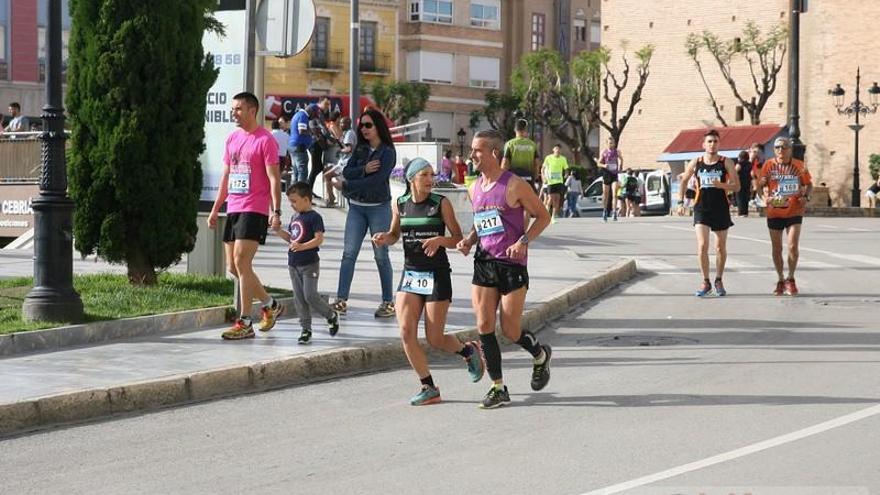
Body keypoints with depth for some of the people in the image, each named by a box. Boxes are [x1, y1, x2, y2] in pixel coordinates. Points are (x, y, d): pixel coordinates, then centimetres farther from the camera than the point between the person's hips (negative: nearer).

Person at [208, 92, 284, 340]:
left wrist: (276, 211, -18)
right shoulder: (232, 139, 16)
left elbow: (274, 178, -10)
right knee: (233, 267, 9)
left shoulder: (265, 140, -7)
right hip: (233, 209, 8)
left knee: (241, 263, -15)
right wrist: (215, 209, 20)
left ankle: (245, 323, -12)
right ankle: (270, 304, 27)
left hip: (254, 211, -8)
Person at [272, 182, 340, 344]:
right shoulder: (295, 217, 14)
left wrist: (302, 246, -29)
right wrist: (279, 231, 6)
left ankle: (332, 316, 11)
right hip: (294, 264, 8)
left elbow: (319, 239, -18)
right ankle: (306, 329, 8)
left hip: (309, 264, -8)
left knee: (310, 295, -12)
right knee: (299, 298, 5)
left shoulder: (314, 217, -11)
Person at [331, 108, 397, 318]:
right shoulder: (360, 150, 10)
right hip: (356, 207, 5)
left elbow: (376, 180, -19)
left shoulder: (387, 152, -8)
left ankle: (388, 302, 10)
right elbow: (347, 172, 0)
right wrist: (364, 169, -18)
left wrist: (346, 186, -18)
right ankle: (341, 300, -4)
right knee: (349, 253, -2)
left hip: (379, 207, -5)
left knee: (381, 255, 1)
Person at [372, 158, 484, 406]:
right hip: (410, 275, 4)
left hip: (437, 275, -4)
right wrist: (384, 238, -4)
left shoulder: (441, 204, -6)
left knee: (435, 340, -3)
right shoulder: (399, 204, 4)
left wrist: (440, 240, -23)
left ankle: (468, 350, 30)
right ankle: (429, 388, 2)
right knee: (406, 332, -10)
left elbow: (459, 239, -3)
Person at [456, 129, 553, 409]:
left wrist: (524, 241, -17)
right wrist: (469, 240, 4)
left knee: (511, 332, -3)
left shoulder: (514, 185, -9)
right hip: (483, 263, 6)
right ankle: (498, 389, 4)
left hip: (512, 264, -6)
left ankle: (540, 356, 30)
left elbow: (543, 216, -3)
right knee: (484, 326, -4)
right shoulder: (475, 189, 10)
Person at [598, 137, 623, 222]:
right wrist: (604, 165, -14)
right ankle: (605, 210, 25)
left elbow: (621, 159, 23)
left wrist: (620, 166, 14)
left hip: (614, 175, 0)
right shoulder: (604, 152, 1)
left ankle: (614, 212, -19)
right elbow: (599, 163, 5)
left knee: (614, 194, -15)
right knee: (606, 195, 5)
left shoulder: (617, 152, 3)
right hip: (606, 175, 0)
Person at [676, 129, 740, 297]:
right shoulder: (696, 163, 2)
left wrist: (721, 185, -22)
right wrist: (681, 202, 9)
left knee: (720, 247, 9)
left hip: (721, 209, 0)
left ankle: (719, 280, 26)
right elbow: (684, 180, 16)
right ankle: (705, 283, -2)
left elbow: (736, 186, -5)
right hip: (701, 208, 0)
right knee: (702, 245, -11)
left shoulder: (726, 162, -2)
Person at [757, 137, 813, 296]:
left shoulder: (799, 165, 0)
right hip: (774, 212, 1)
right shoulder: (769, 165, 1)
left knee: (793, 246, -11)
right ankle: (780, 280, 24)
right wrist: (766, 196, -18)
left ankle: (791, 280, 8)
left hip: (794, 211, -1)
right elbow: (761, 185, 2)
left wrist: (806, 196, -11)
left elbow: (808, 184, 9)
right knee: (776, 248, 8)